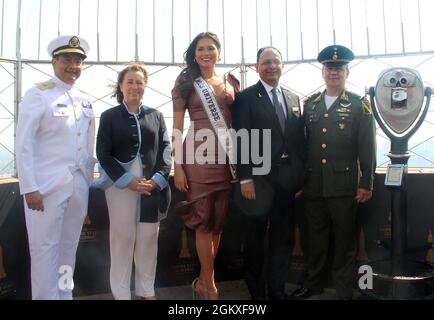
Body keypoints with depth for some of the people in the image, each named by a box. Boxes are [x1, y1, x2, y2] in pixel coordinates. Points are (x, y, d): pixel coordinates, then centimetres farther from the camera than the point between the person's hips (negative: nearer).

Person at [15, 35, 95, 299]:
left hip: (79, 185, 6)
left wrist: (88, 182, 12)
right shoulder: (38, 95, -5)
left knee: (69, 247, 14)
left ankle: (65, 294, 28)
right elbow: (24, 145, -10)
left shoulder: (85, 100, 12)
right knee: (45, 248, 2)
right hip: (47, 186, -5)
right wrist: (29, 188, -14)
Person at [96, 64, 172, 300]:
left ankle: (147, 289, 22)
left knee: (149, 238, 8)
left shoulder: (155, 115, 10)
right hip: (120, 185, -2)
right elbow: (103, 154, -2)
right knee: (122, 237, 4)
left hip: (153, 187, 2)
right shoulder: (109, 116, 4)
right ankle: (121, 292, 17)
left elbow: (165, 149, 6)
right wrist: (128, 180, -12)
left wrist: (157, 179, -8)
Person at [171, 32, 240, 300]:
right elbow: (178, 127, 1)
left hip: (227, 156, 3)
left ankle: (204, 280, 24)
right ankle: (209, 285, 16)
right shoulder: (187, 82, 6)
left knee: (219, 220, 7)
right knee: (204, 220, 1)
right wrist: (178, 166, -6)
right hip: (199, 154, -3)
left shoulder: (231, 81, 13)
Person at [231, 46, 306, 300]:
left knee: (283, 238, 12)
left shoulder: (294, 99, 13)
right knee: (256, 238, 8)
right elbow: (241, 140, -9)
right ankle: (257, 290, 24)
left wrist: (301, 176, 5)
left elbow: (300, 140, 11)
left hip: (288, 179, 5)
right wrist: (245, 178, -15)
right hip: (259, 178, -4)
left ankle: (277, 289, 27)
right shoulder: (246, 98, -1)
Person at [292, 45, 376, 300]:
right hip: (314, 184, 3)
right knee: (316, 237, 15)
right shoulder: (310, 104, 11)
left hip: (344, 186, -3)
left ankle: (344, 291, 23)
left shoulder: (360, 105, 1)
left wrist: (366, 184, -6)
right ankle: (313, 283, 31)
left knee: (345, 240, 8)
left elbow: (367, 148, -3)